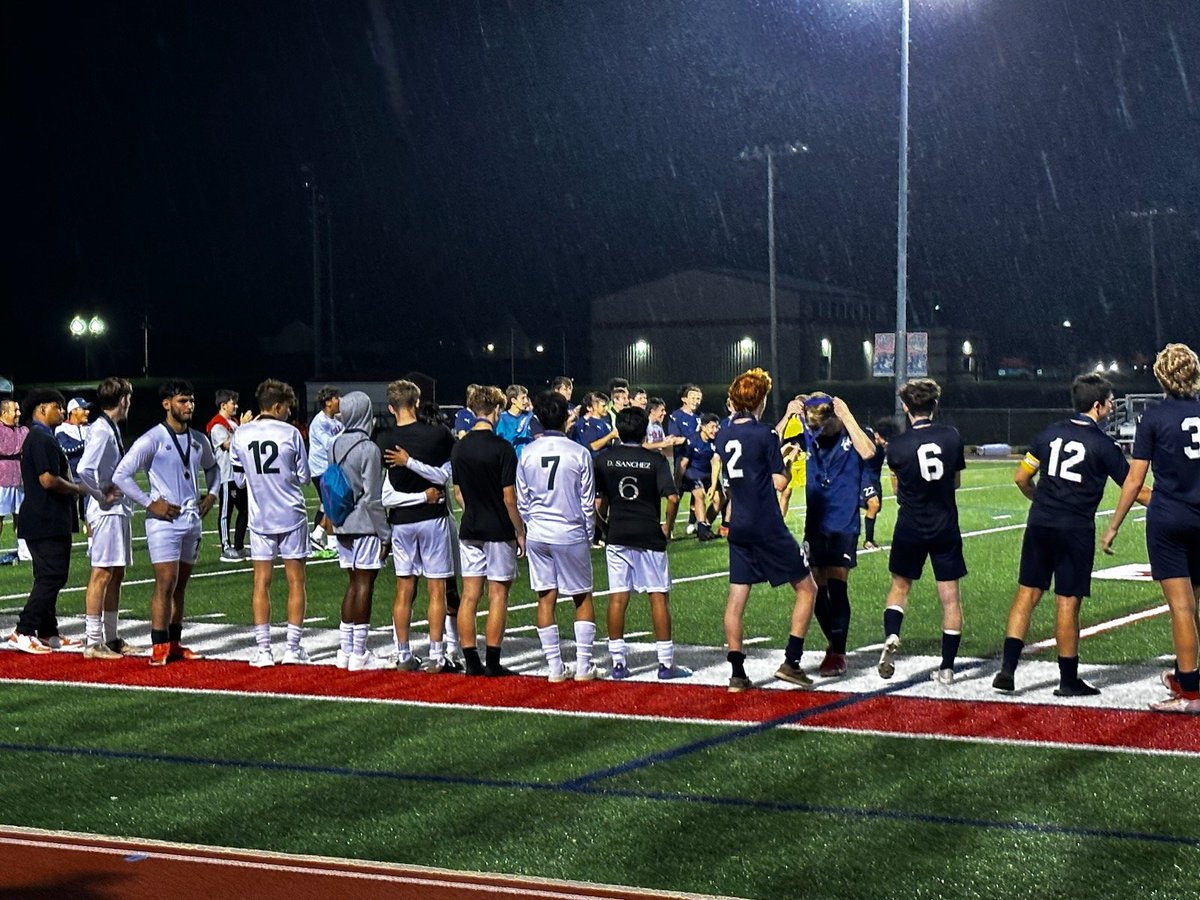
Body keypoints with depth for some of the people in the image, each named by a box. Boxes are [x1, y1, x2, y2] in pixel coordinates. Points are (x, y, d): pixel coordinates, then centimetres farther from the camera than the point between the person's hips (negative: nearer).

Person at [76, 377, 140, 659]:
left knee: (116, 574, 14)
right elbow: (84, 469, -27)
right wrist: (102, 495, -16)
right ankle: (93, 642, -4)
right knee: (102, 573, -7)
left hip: (119, 511, 10)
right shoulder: (101, 431, -16)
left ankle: (112, 638, 22)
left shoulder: (112, 429, 14)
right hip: (107, 511, -10)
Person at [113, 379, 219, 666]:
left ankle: (175, 643, 19)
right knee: (165, 584, -10)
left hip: (192, 519, 7)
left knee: (181, 585, 12)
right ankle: (159, 647, -6)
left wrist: (211, 494, 14)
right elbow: (121, 475, -12)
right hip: (164, 520, -6)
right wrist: (150, 503, -14)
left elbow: (212, 468, 31)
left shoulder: (199, 440, 10)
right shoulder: (152, 440, -11)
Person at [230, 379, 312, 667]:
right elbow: (304, 477, -1)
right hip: (292, 516, -2)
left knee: (261, 582, 7)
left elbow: (238, 480, 6)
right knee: (295, 581, 6)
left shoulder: (240, 435, -1)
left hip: (259, 517, 2)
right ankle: (293, 648, 6)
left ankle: (263, 650, 5)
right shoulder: (291, 433, -8)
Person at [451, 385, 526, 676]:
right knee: (498, 596, 1)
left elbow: (457, 493, 11)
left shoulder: (459, 448, 4)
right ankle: (492, 662, 2)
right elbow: (509, 497, -13)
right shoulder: (502, 448, -14)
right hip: (499, 532, -5)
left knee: (469, 596, 7)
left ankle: (471, 661, 8)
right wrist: (520, 532, -4)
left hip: (470, 530, 5)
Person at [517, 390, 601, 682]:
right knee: (583, 599, 10)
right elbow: (588, 502, -3)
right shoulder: (579, 453, -9)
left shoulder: (527, 453, -2)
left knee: (545, 598, 8)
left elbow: (521, 500, 5)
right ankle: (583, 665, 8)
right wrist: (589, 535, 10)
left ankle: (555, 667, 10)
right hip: (571, 534, -2)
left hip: (537, 535, 3)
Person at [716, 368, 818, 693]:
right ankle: (791, 662, 1)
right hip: (768, 528, -6)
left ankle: (737, 673, 6)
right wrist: (788, 461, 5)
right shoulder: (764, 434, -13)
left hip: (739, 529, 6)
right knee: (806, 589, 7)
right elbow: (779, 482, -12)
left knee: (737, 597, 8)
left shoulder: (723, 435, 6)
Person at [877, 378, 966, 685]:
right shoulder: (952, 437, -5)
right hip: (946, 528, 1)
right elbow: (956, 481, 8)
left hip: (910, 527, 0)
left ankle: (891, 637, -5)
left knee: (900, 586, 19)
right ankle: (947, 668, 7)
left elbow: (897, 488, 3)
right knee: (950, 597, 6)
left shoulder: (897, 445, -9)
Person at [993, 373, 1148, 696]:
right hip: (1075, 529, -4)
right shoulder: (1102, 444, -5)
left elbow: (1021, 478, 12)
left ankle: (1007, 668, 0)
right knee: (1067, 602, 1)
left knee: (1027, 594, 7)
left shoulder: (1050, 433, 8)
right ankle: (1068, 679, 9)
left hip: (1039, 524, 4)